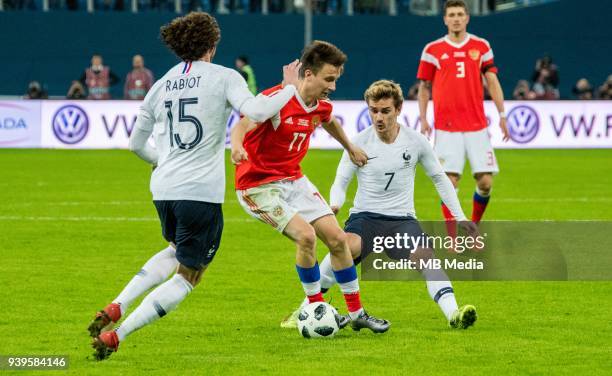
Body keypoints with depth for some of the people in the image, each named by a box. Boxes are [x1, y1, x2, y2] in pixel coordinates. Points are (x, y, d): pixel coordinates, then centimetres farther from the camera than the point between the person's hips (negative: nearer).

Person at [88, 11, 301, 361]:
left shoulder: (161, 85, 12)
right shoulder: (224, 77, -3)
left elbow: (136, 144, 20)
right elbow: (256, 111, -20)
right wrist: (290, 88, -5)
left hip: (163, 189, 6)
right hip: (202, 192, -6)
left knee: (177, 251, 33)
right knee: (187, 277, 5)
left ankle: (115, 308, 14)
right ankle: (114, 336, -8)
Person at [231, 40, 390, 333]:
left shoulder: (321, 106, 1)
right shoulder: (277, 100, -24)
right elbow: (243, 125, -39)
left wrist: (351, 149, 41)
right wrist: (237, 146, -61)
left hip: (294, 181, 8)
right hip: (258, 186, -8)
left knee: (336, 238, 1)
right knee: (305, 235, -23)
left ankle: (356, 314, 14)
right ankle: (316, 309, -4)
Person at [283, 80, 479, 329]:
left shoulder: (416, 142, 0)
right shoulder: (359, 143, -3)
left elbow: (440, 179, 14)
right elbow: (340, 183, 3)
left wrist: (460, 217, 10)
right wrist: (334, 206, -20)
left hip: (402, 219, 2)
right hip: (365, 216, -1)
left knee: (425, 256, -30)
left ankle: (454, 315, -41)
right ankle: (305, 309, -22)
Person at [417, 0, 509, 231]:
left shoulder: (481, 47, 8)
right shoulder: (433, 50, 4)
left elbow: (492, 82, 8)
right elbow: (424, 86, 9)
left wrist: (502, 115, 1)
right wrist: (423, 119, 1)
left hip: (476, 126, 2)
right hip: (446, 128, -1)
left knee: (485, 182, -4)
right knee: (450, 181, -8)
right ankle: (452, 238, 0)